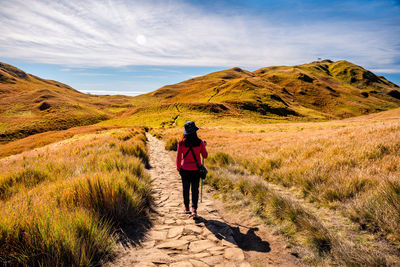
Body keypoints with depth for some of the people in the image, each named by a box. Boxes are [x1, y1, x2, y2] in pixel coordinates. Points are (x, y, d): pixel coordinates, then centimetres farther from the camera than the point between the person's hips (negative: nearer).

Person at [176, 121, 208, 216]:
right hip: (196, 170, 0)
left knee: (185, 189, 16)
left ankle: (186, 208, 27)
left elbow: (178, 157, -5)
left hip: (185, 170, 1)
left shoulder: (181, 143, -11)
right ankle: (194, 208, 3)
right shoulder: (200, 142, -11)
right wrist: (204, 146, 14)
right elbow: (205, 156, -2)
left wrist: (178, 168, 10)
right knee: (195, 189, 10)